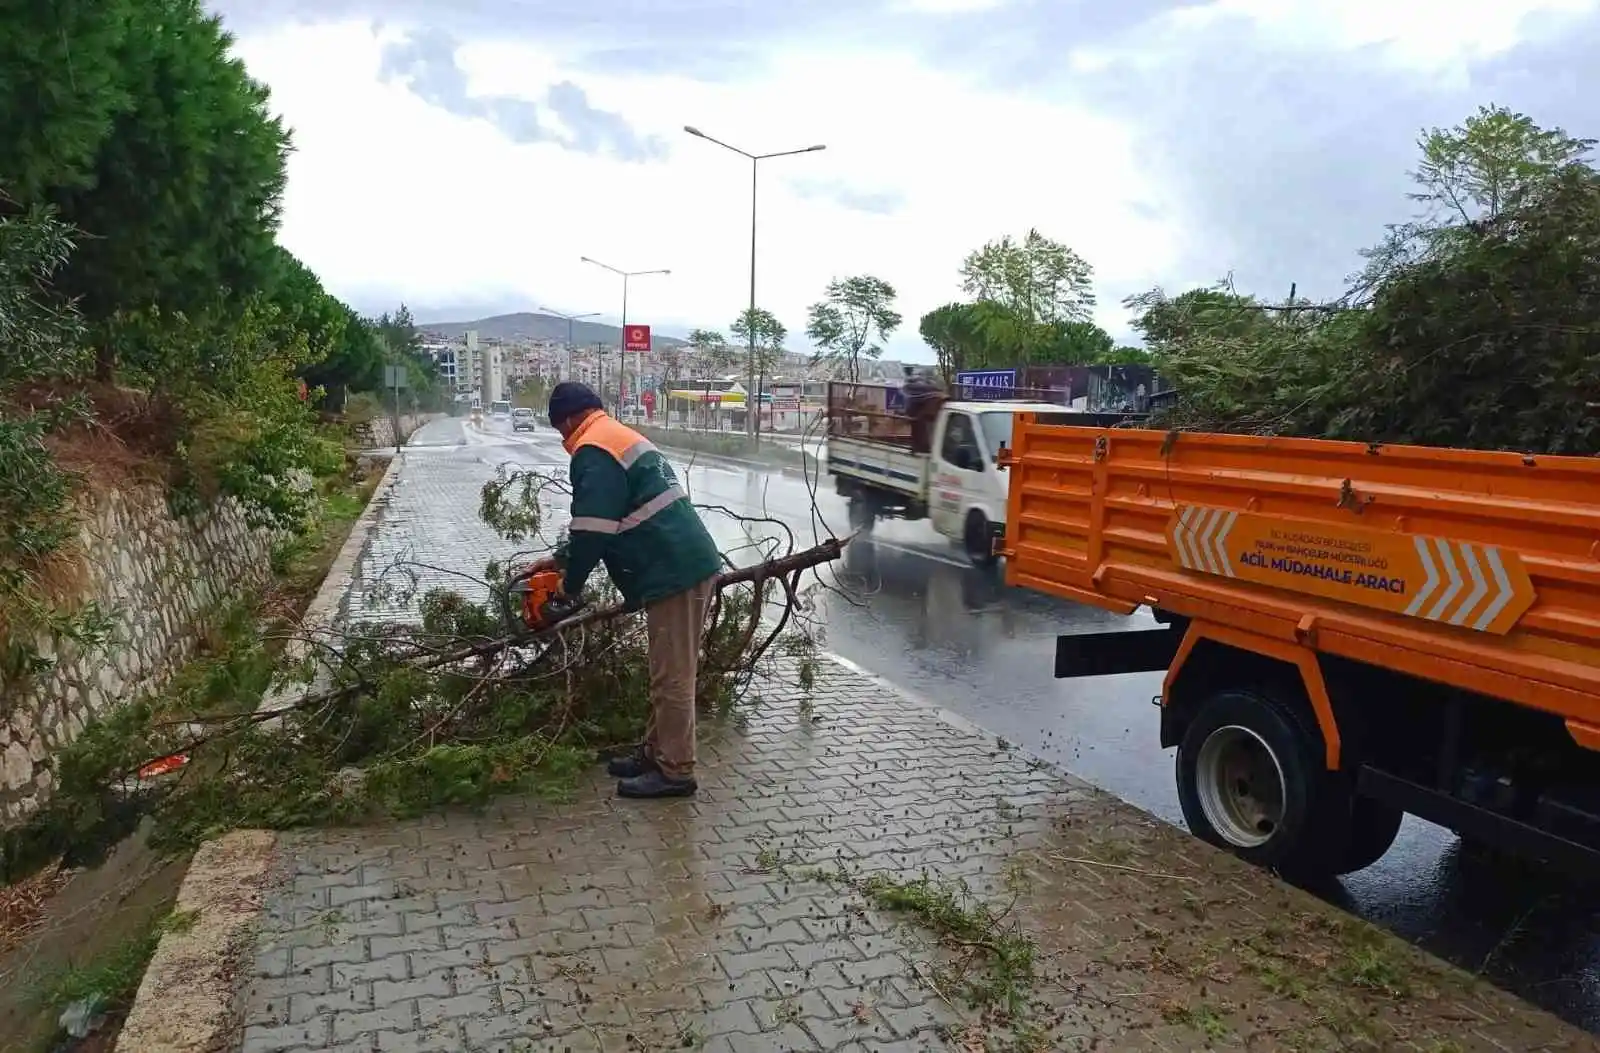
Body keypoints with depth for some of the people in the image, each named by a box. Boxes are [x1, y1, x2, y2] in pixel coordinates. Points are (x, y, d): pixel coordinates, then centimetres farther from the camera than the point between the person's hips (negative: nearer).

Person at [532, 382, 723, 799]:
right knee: (667, 673, 18)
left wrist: (570, 586, 0)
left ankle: (674, 772, 6)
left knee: (671, 678, -2)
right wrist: (562, 558, 30)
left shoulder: (594, 451, -11)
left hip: (673, 574, -11)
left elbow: (593, 530, -16)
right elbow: (599, 521, 30)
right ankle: (654, 753, 29)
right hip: (691, 565, 11)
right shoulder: (622, 438, 22)